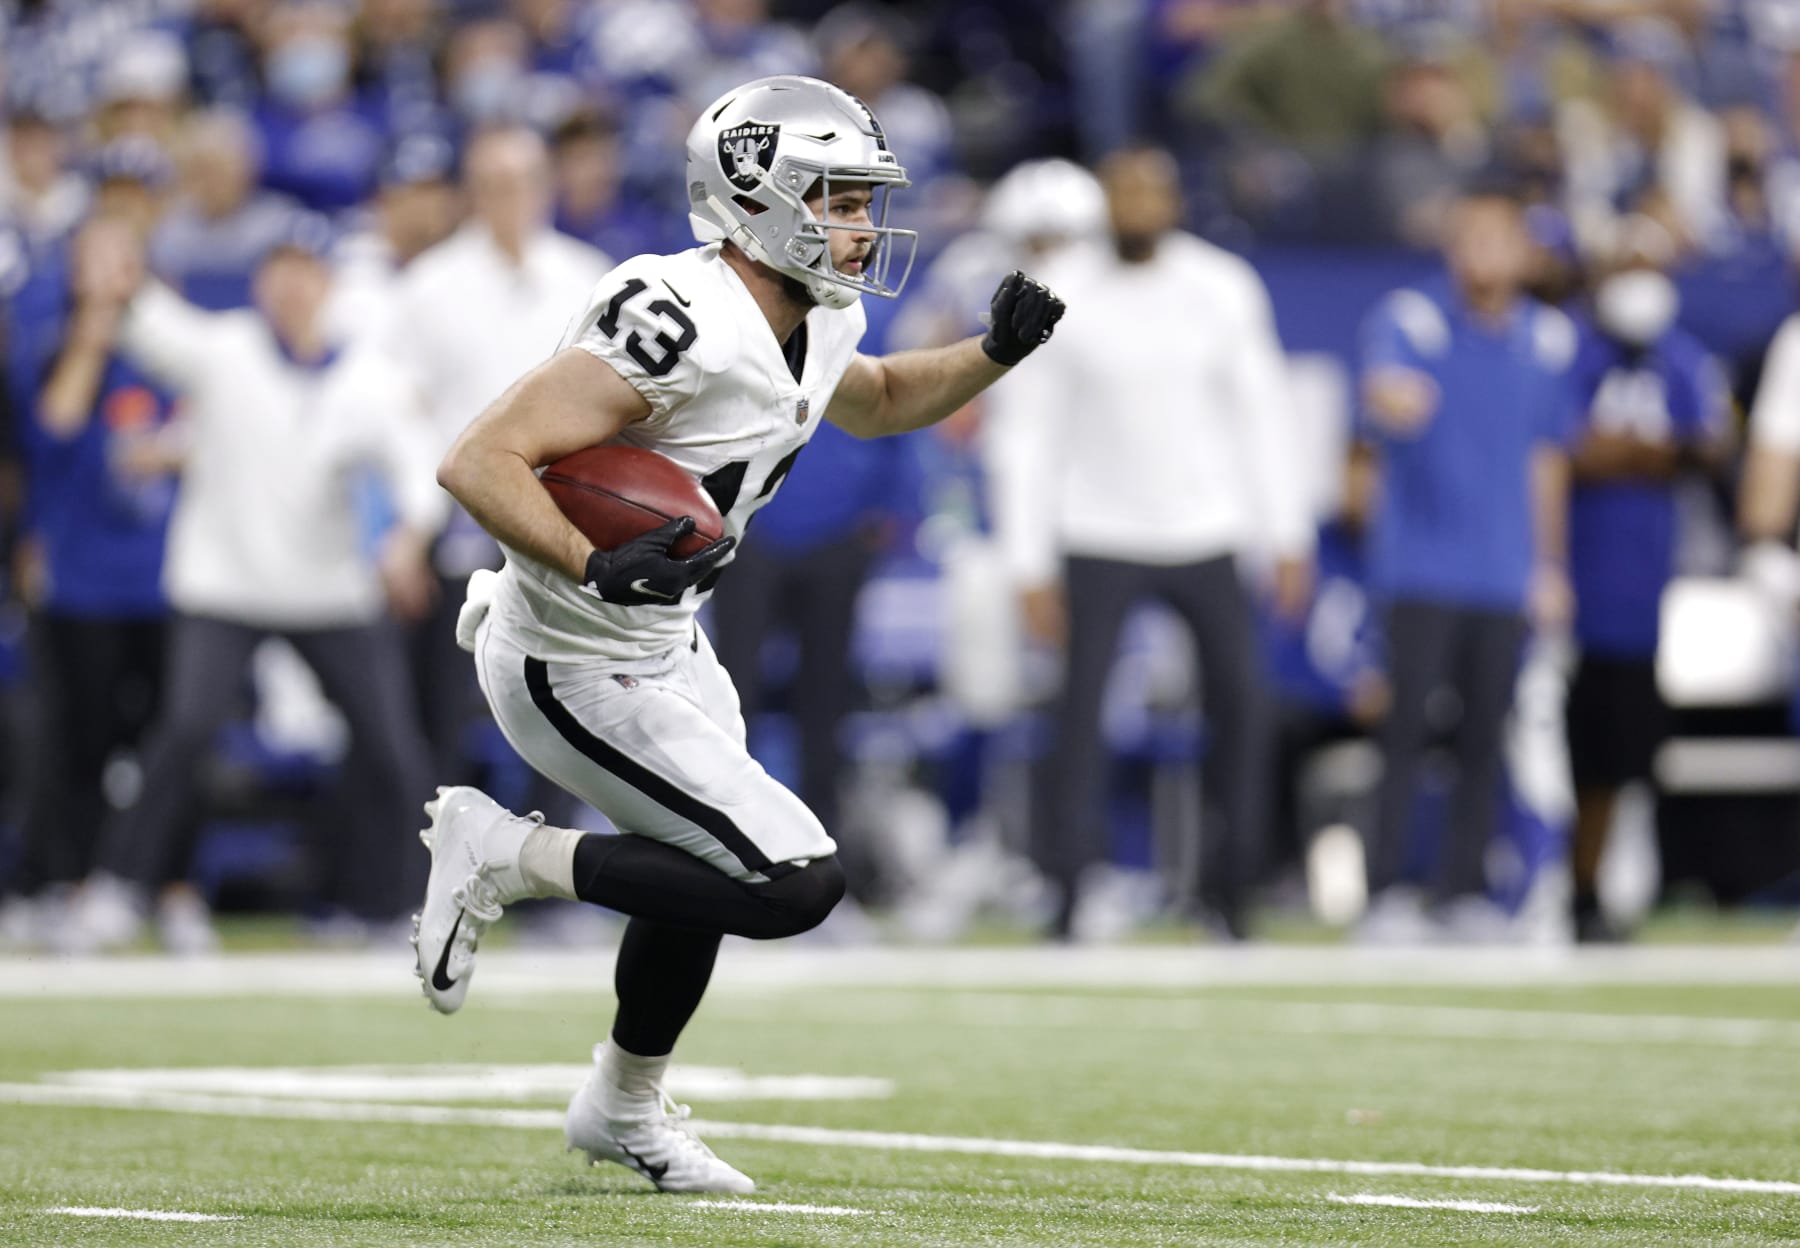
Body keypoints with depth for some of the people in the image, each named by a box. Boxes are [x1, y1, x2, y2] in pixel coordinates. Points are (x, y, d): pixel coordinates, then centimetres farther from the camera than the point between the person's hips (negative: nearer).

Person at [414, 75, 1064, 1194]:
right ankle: (502, 856, -3)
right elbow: (478, 464, -33)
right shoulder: (678, 327, -30)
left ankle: (628, 1109, 53)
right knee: (798, 883, -14)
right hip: (582, 675, -10)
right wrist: (596, 567, -44)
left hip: (663, 642, 10)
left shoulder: (813, 327, -1)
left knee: (706, 862, 29)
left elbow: (876, 403, 25)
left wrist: (995, 354, 9)